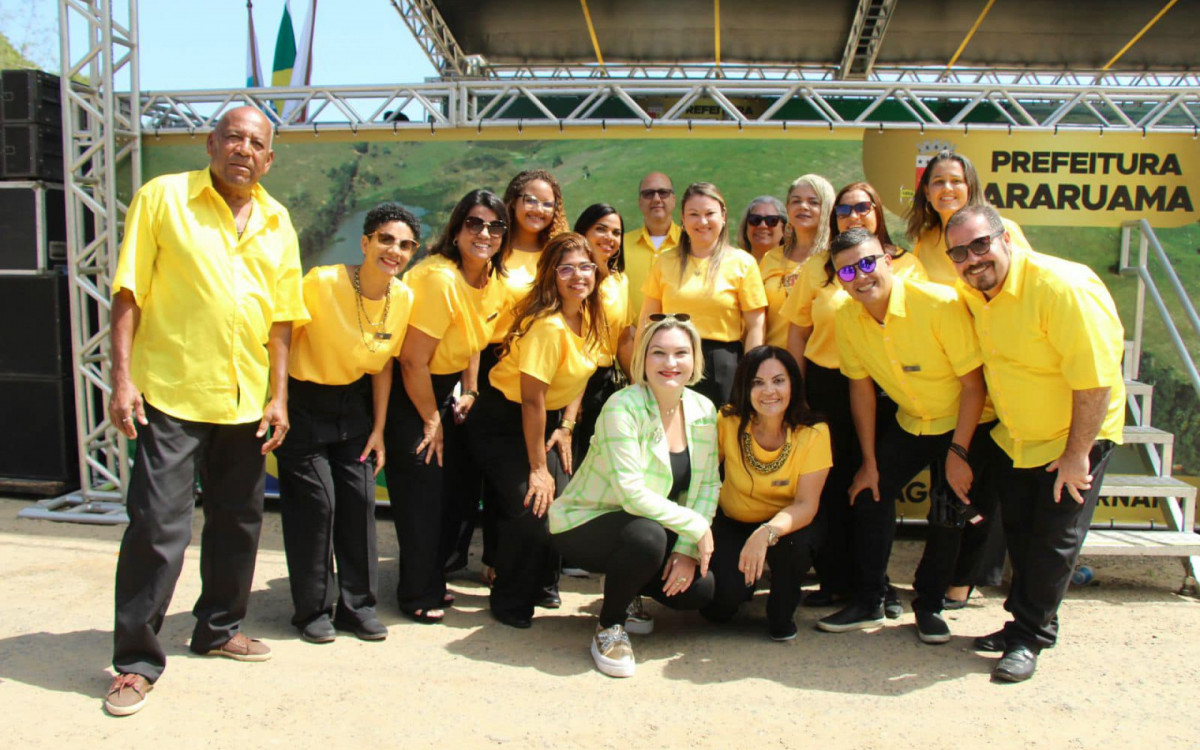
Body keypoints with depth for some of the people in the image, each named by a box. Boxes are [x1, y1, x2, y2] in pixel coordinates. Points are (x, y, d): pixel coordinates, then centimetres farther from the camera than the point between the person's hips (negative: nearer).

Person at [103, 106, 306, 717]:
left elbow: (281, 317, 11)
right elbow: (128, 292, -4)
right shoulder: (162, 197, -2)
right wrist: (122, 378, -11)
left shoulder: (277, 222, 10)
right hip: (170, 395, -5)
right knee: (158, 527, -4)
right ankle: (136, 660, 10)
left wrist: (278, 396, 6)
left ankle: (218, 628, 34)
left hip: (246, 401, 5)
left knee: (238, 522, 14)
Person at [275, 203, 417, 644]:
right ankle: (313, 609, 11)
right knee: (315, 501, -5)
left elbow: (384, 363, 3)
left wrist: (378, 429, 4)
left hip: (353, 403, 5)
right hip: (305, 399, -4)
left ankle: (357, 604, 16)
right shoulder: (322, 282, -23)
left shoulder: (404, 298, -7)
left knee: (360, 499, 3)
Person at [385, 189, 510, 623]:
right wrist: (431, 421, -15)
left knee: (462, 486, 12)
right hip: (406, 390, -8)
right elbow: (413, 360, -25)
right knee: (423, 493, -5)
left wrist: (469, 392, 8)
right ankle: (418, 595, 13)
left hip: (445, 385, 9)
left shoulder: (493, 278, -1)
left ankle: (432, 575, 31)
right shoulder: (438, 278, -27)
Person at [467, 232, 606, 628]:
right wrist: (537, 467, -20)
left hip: (547, 419, 8)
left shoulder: (589, 316, -2)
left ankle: (542, 583, 22)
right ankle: (510, 602, 5)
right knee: (530, 506, -17)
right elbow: (532, 400, -26)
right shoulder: (547, 326, -28)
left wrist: (566, 426, -1)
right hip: (501, 421, -7)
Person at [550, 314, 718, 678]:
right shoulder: (623, 408, -24)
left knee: (700, 588, -13)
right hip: (583, 523, -6)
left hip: (647, 527, 6)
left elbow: (707, 485, -3)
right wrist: (696, 526, -25)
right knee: (647, 536, -36)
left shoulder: (703, 411, -5)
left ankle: (627, 588, 19)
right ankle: (609, 627, -8)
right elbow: (633, 493, -30)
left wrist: (688, 549, -14)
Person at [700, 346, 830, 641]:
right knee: (727, 592, -25)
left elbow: (806, 504, -25)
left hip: (786, 526, 0)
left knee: (794, 543, -34)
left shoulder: (813, 433, -21)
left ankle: (781, 613, -1)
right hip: (732, 523, 0)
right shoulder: (728, 422, -19)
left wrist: (767, 532, -44)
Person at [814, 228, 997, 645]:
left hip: (967, 422, -4)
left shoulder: (939, 303, -28)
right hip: (909, 422, 5)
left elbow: (973, 382, -22)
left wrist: (958, 452, -21)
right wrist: (869, 460, -1)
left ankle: (929, 605, 14)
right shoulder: (846, 319, -13)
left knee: (949, 510, -8)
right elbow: (862, 388, -3)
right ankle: (868, 602, 12)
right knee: (869, 492, -2)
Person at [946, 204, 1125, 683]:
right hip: (1014, 437, 7)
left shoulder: (1062, 288, -29)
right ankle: (1024, 621, 33)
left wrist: (1077, 454, -22)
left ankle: (1031, 637, 15)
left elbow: (1095, 380, -28)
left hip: (1076, 435, -6)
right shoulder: (970, 292, -7)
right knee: (1017, 533, 16)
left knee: (1054, 542, 0)